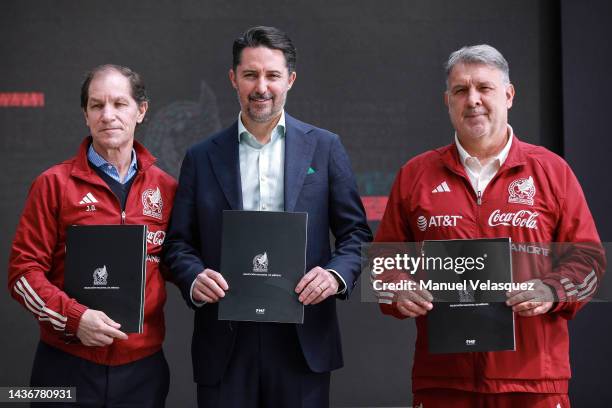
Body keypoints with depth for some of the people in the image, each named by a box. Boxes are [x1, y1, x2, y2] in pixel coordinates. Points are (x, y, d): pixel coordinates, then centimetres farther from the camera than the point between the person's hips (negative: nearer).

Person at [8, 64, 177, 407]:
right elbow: (24, 270, -3)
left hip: (143, 366, 2)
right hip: (68, 366, -2)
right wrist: (74, 317, -16)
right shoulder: (54, 184, 0)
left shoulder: (166, 188, 6)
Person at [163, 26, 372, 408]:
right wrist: (195, 278, -12)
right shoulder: (202, 157, 8)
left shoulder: (324, 147, 6)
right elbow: (179, 243, 8)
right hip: (225, 339, 1)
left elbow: (356, 232, 6)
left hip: (304, 338, 0)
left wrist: (337, 274, -13)